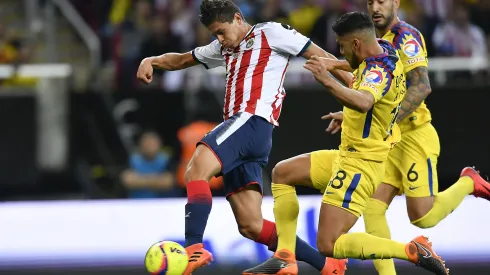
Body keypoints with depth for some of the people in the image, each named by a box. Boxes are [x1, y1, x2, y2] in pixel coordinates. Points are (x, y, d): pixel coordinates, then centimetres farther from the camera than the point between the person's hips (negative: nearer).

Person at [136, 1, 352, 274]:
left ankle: (194, 248, -43)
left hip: (254, 121, -9)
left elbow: (320, 56, 4)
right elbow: (183, 60, 36)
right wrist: (152, 61, 16)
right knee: (252, 226, 3)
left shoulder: (271, 33, 6)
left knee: (197, 168, -30)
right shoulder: (225, 49, 29)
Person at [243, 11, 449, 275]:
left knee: (328, 245, -12)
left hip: (358, 166, -11)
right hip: (346, 156, 11)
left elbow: (364, 102, -49)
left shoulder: (379, 71, -26)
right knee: (282, 173, 19)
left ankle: (413, 251, -11)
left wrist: (328, 82, -62)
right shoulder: (385, 49, 4)